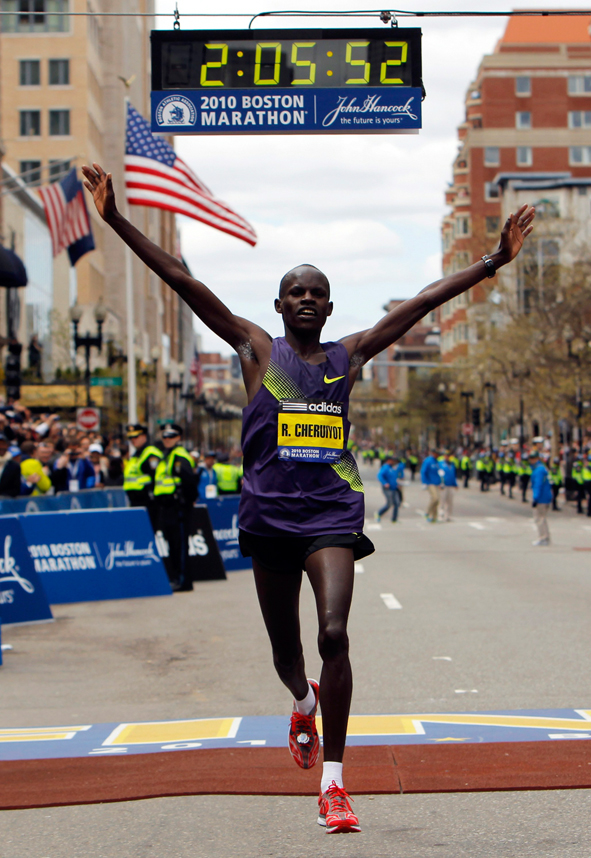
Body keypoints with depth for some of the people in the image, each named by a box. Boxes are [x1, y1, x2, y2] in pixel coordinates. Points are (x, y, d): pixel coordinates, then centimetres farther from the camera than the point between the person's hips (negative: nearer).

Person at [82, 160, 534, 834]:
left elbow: (423, 302, 9)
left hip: (333, 513, 0)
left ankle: (333, 783, -13)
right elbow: (185, 284, -2)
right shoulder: (257, 350, 4)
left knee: (334, 634, -18)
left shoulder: (350, 356, 8)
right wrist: (116, 221, -8)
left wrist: (495, 261, 7)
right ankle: (304, 704, 50)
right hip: (269, 513, 0)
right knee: (286, 646, 12)